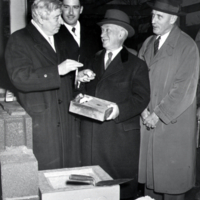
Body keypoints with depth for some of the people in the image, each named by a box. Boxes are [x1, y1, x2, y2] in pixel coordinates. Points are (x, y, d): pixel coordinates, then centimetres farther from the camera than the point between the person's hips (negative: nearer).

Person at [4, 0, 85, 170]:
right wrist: (58, 70, -24)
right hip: (40, 122, -6)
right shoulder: (19, 40, -6)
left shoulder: (58, 40, 17)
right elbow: (20, 79, -20)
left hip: (64, 121, 7)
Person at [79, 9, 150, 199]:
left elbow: (141, 97, -8)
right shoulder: (93, 60, 16)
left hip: (120, 132, -4)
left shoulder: (136, 64, 0)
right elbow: (85, 89, 18)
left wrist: (120, 109, -22)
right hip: (91, 132, 5)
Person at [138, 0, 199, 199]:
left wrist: (158, 114, -13)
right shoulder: (147, 43, 9)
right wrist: (143, 110, -5)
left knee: (172, 179, 5)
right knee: (150, 174, 11)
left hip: (173, 124, -5)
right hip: (148, 123, 5)